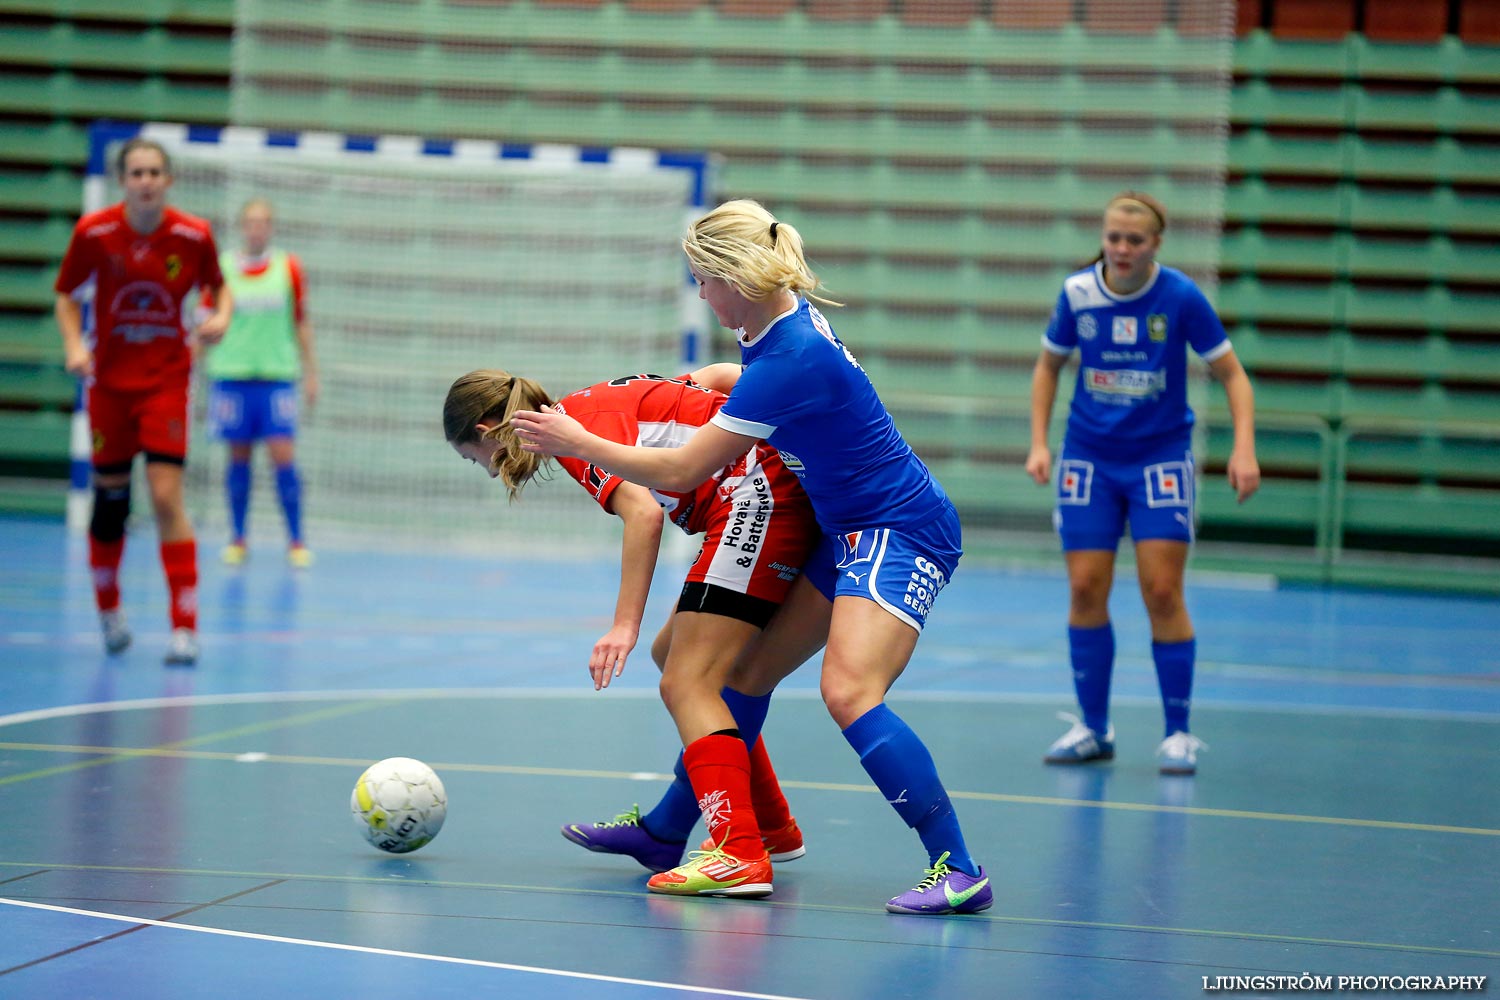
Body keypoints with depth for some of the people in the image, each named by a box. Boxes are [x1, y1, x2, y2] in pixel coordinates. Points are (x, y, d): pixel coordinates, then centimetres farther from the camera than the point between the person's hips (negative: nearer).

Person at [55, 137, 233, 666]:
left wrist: (221, 316, -14)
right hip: (109, 381, 1)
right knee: (109, 499, 7)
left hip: (166, 380, -1)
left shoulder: (194, 236, -9)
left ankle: (185, 628, -12)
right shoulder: (93, 233, -10)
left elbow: (219, 287, 8)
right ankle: (108, 611, 31)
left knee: (166, 496, -13)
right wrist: (74, 344, -14)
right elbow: (66, 295, 3)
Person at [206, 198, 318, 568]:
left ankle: (296, 541, 1)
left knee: (284, 457, -7)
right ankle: (237, 539, 14)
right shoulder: (222, 268, 4)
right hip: (232, 377, 1)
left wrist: (310, 373, 7)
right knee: (238, 458, 4)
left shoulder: (289, 269, 3)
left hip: (278, 375, -1)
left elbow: (302, 323, 9)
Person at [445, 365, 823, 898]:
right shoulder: (601, 402, 20)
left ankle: (738, 855, -24)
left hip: (755, 491, -10)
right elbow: (719, 375, 21)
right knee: (675, 656, 21)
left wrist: (626, 625, -23)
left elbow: (643, 512, -21)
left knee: (687, 685, -13)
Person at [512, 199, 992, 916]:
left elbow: (681, 471, -19)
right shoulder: (790, 319, 3)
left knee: (848, 692, -26)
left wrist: (577, 442, -9)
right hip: (850, 529, 10)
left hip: (901, 533, -10)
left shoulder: (788, 363, -26)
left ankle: (958, 870, -25)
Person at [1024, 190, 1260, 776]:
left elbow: (1232, 375, -6)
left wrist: (1244, 448, -19)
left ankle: (1178, 733, 3)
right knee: (1085, 590, -1)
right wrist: (1039, 442, 1)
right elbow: (1049, 366, 10)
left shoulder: (1181, 297, -13)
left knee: (1162, 592, -9)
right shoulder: (1077, 293, -6)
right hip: (1088, 458, 2)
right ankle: (1093, 729, 13)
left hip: (1161, 458, -2)